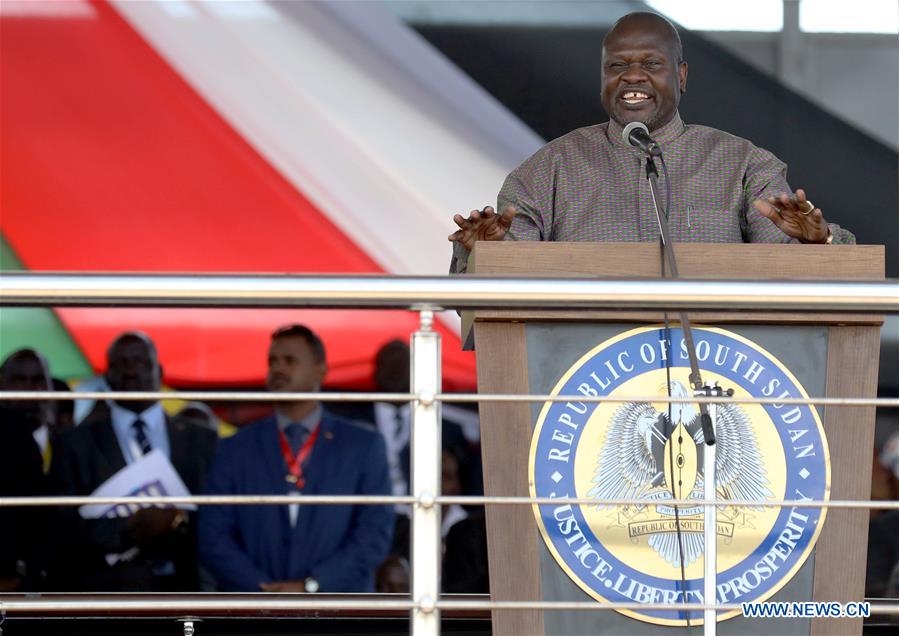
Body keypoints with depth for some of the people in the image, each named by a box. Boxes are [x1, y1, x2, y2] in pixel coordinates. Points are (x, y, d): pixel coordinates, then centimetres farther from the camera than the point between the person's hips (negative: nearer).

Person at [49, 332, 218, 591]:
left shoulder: (201, 440, 14)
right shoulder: (76, 444, 9)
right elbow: (65, 524, -1)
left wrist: (179, 520, -12)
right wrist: (127, 528, -15)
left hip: (182, 590, 2)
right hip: (109, 592, -2)